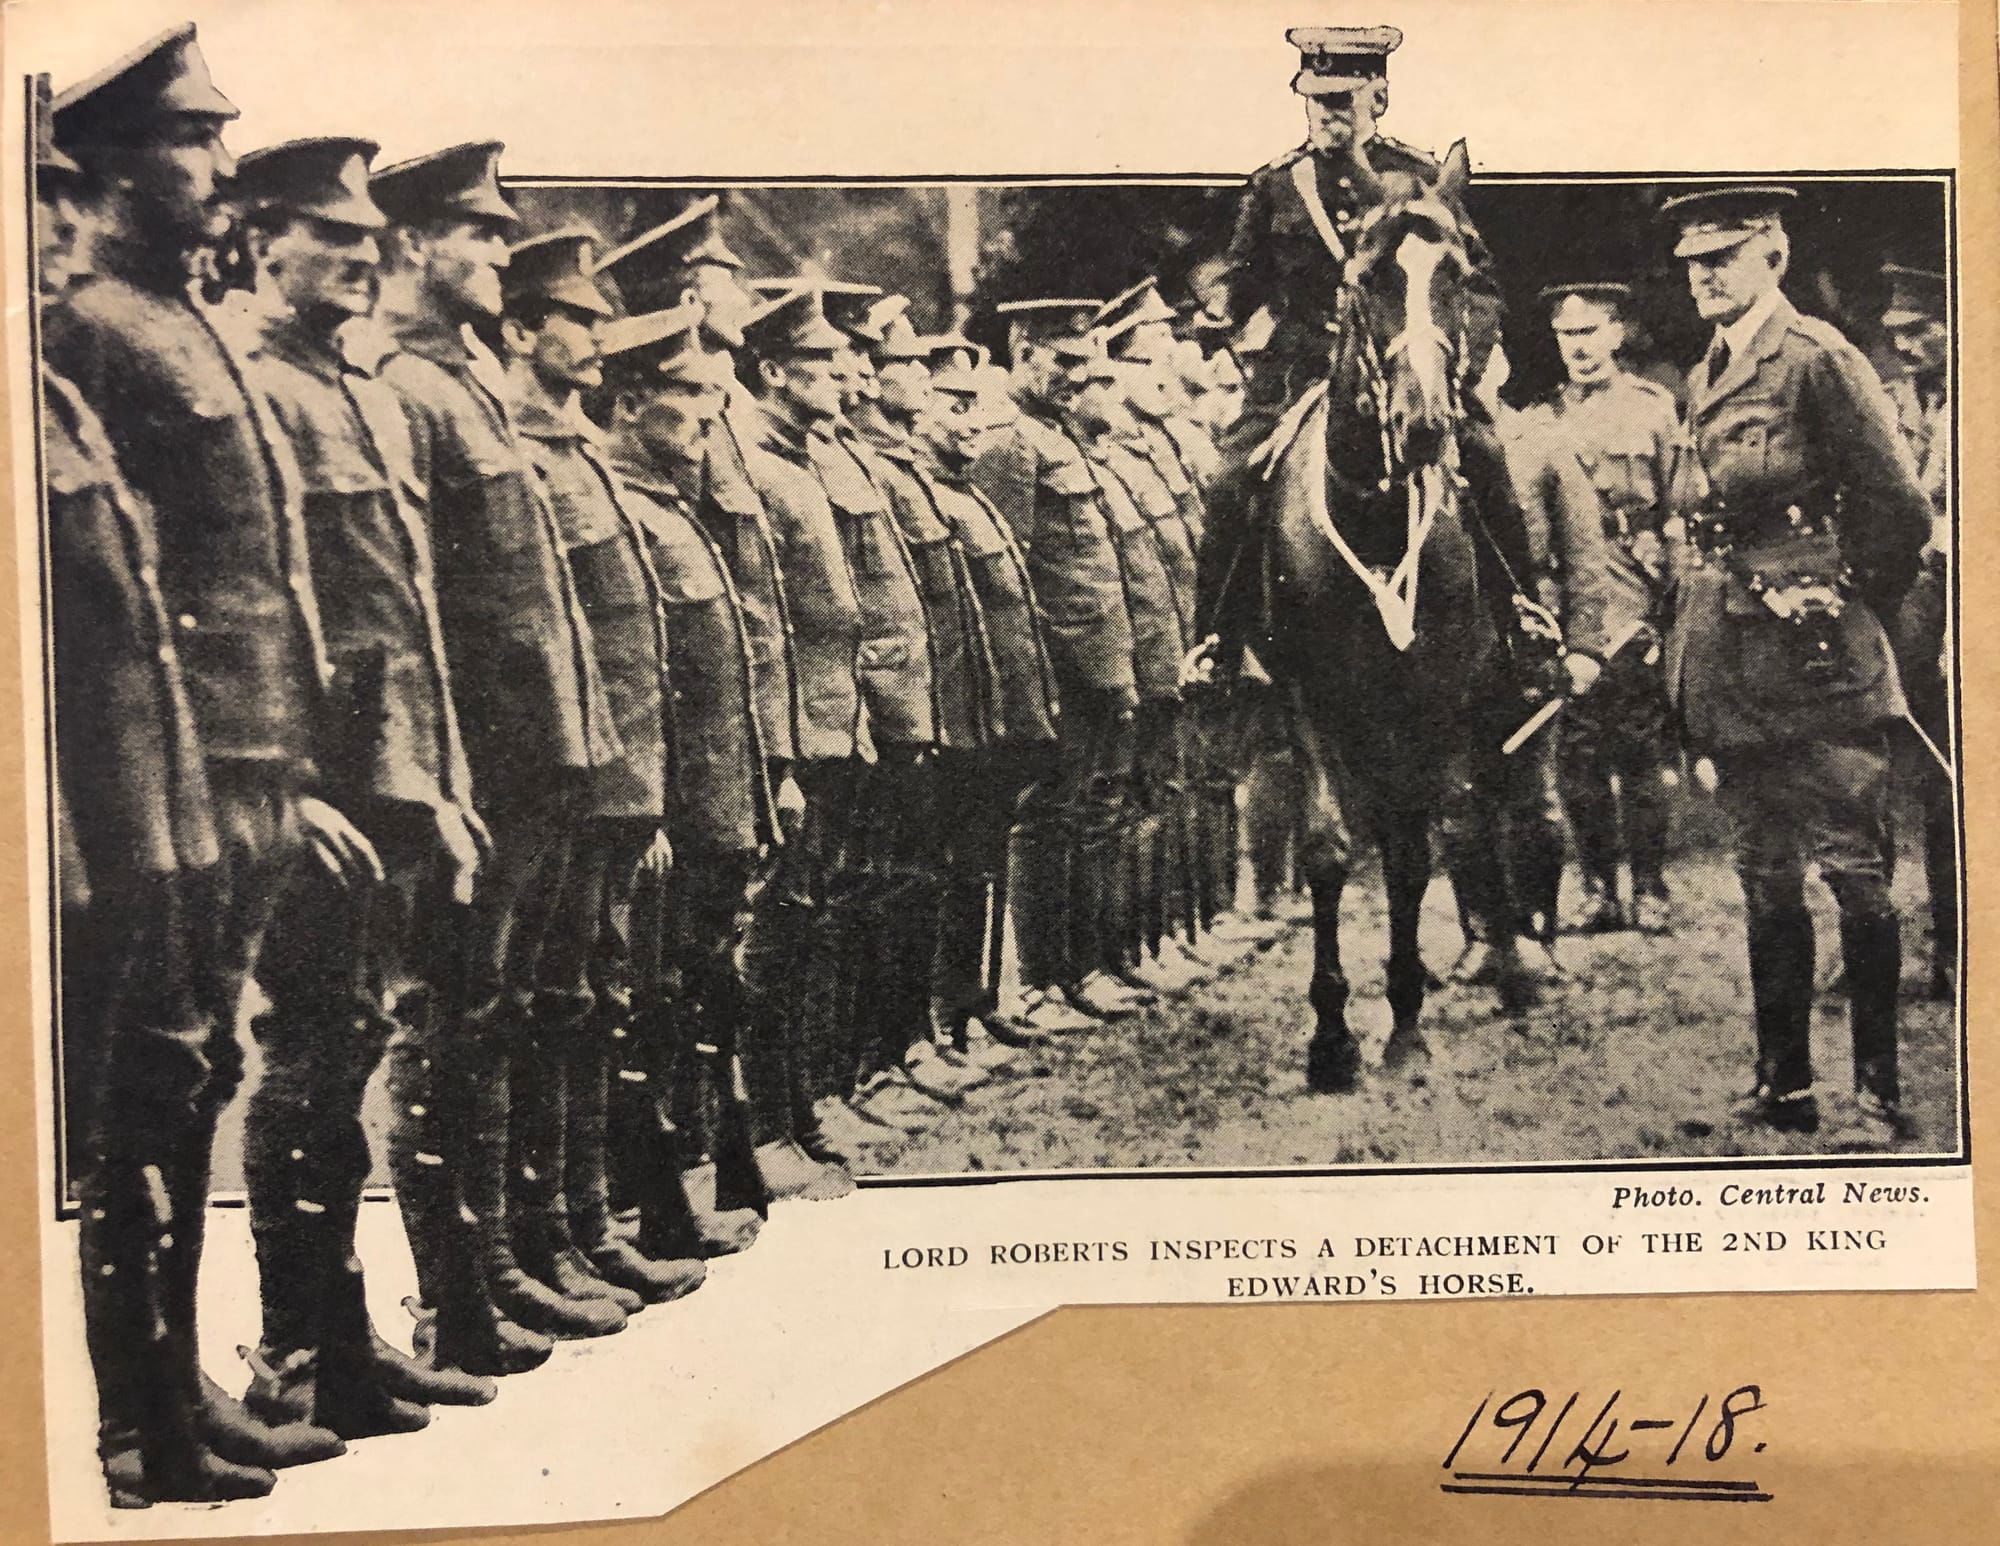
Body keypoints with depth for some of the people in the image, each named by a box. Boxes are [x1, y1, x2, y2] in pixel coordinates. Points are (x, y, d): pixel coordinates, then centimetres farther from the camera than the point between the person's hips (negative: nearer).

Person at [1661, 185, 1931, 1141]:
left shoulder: (1818, 360, -8)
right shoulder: (1706, 376, 15)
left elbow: (1900, 512, -9)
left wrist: (1847, 606, -1)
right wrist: (1686, 641, 14)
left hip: (1816, 663, -8)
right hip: (1734, 667, 8)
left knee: (1854, 872, -2)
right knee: (1765, 877, 12)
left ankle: (1880, 1098, 6)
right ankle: (1782, 1086, 21)